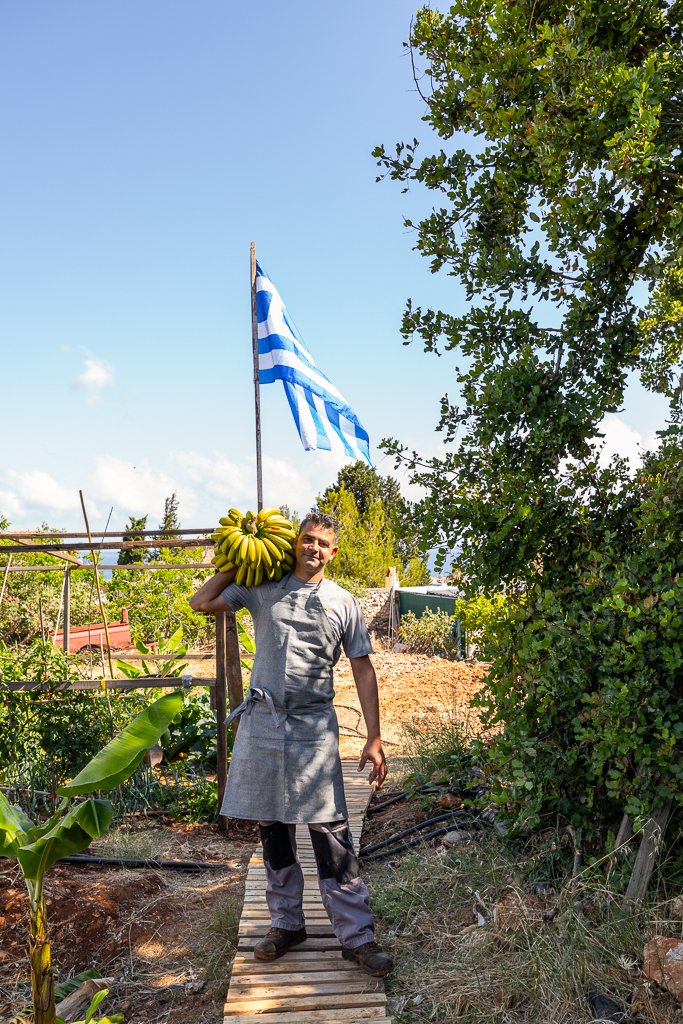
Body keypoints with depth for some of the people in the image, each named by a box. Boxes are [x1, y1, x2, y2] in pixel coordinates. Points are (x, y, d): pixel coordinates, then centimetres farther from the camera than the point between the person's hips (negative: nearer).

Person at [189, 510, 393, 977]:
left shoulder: (343, 603, 4)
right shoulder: (263, 591, 6)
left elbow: (363, 670, 4)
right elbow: (201, 602, 9)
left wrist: (374, 738, -1)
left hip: (315, 727, -2)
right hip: (262, 722, 2)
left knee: (331, 832, -4)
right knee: (273, 828, 12)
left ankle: (358, 935, 8)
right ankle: (287, 924, 28)